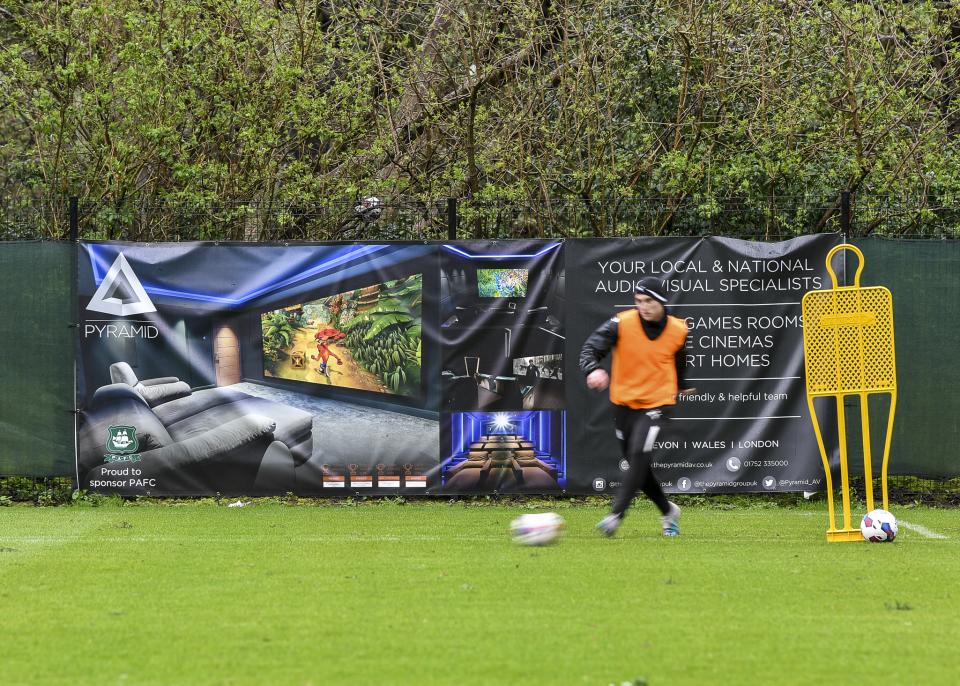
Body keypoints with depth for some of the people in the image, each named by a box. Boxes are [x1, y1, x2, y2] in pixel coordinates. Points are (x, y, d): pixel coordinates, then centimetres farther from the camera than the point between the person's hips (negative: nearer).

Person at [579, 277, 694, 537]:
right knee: (637, 465, 10)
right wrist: (593, 369, -39)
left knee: (639, 455, -22)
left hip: (657, 403, -2)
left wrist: (681, 387, 32)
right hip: (623, 403, 2)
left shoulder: (678, 330, -5)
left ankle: (616, 515, -22)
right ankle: (667, 511, 32)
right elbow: (590, 348, -17)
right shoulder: (621, 324, -12)